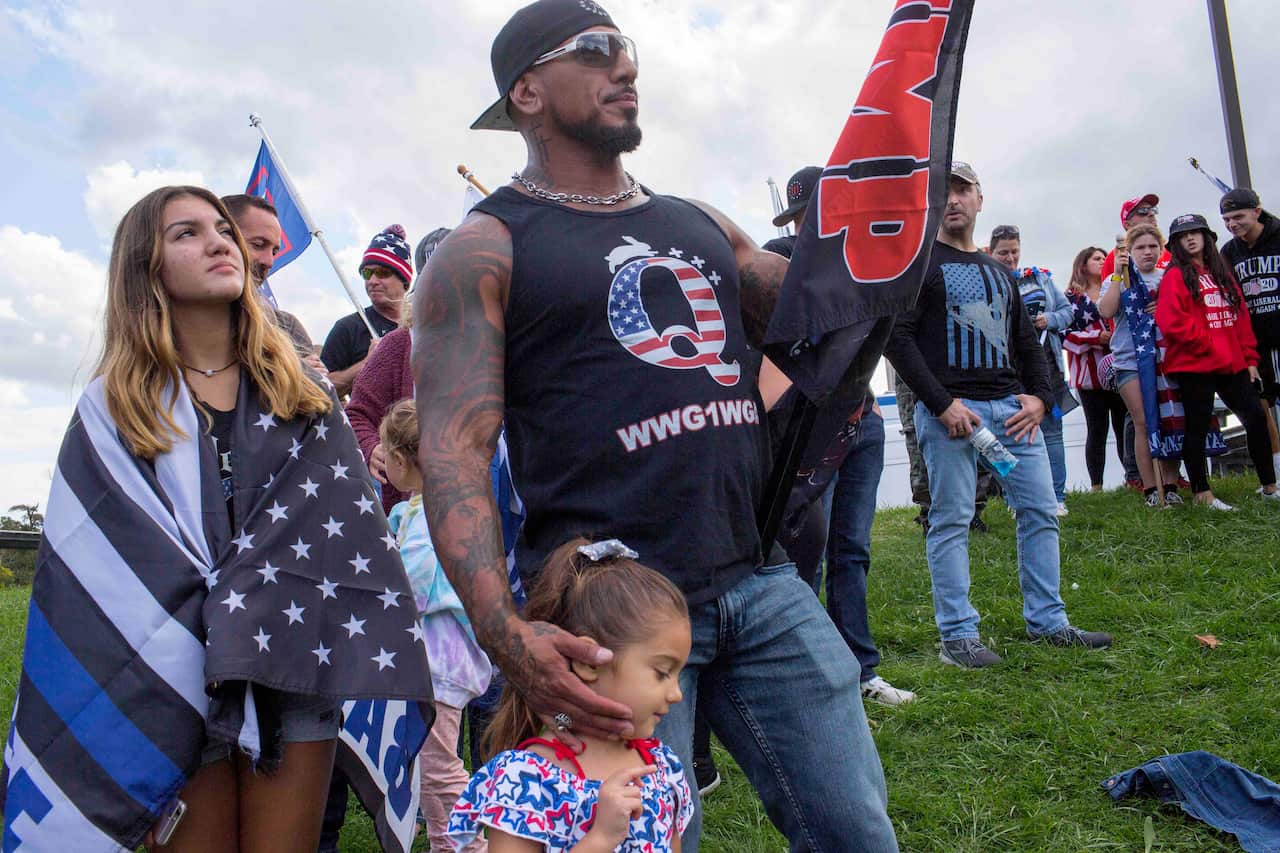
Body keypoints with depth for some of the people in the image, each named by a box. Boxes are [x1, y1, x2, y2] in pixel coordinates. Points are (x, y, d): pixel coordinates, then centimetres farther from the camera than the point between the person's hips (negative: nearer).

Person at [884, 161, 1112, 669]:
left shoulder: (999, 271, 22)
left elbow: (1026, 343, 23)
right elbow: (897, 338, -8)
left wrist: (1040, 396, 4)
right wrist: (941, 404, -16)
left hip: (1010, 406, 6)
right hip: (949, 408, -6)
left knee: (1041, 510, 6)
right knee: (951, 521, -3)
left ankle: (1047, 621, 18)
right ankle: (957, 636, 4)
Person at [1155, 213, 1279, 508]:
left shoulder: (1222, 273, 16)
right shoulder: (1176, 276, -3)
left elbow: (1241, 316, 15)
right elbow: (1171, 321, -14)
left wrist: (1250, 358, 9)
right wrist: (1207, 345, -13)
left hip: (1232, 363, 6)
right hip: (1194, 364, -6)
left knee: (1256, 417, 5)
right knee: (1197, 426, -1)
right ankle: (1202, 494, 7)